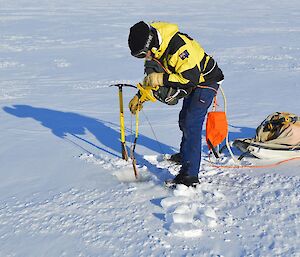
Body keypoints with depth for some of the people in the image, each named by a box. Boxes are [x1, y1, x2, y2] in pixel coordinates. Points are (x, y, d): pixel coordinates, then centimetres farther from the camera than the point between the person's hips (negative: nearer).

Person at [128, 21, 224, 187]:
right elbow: (152, 76, 8)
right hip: (193, 85, 10)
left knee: (191, 125, -18)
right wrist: (140, 96, -1)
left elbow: (191, 78, -38)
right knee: (184, 120, 25)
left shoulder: (179, 46, -37)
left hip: (206, 80, -9)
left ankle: (189, 176, -17)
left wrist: (162, 79, -39)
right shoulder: (153, 50, -8)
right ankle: (185, 155, 51)